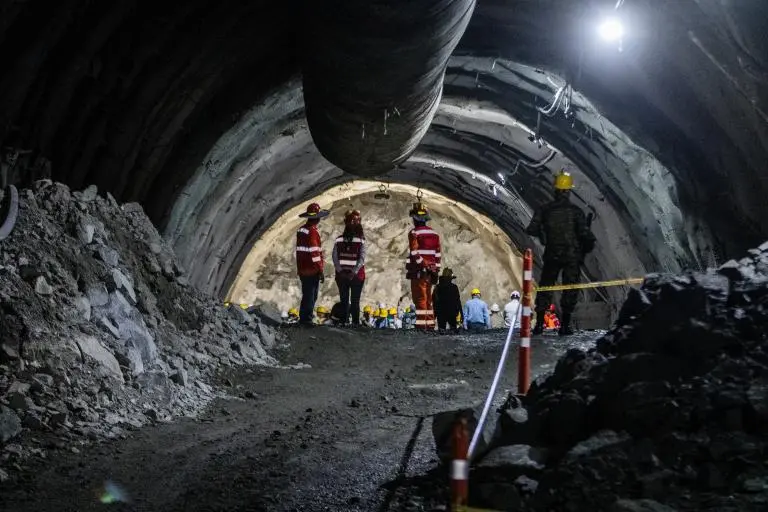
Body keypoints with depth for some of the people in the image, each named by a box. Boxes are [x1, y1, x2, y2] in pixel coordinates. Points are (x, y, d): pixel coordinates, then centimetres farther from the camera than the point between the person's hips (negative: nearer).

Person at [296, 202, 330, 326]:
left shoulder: (301, 230, 12)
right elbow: (315, 252, -19)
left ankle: (303, 319, 20)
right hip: (312, 271, -9)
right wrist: (320, 270, -14)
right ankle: (306, 319, -1)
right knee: (310, 297, -3)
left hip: (302, 270, 9)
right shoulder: (312, 231, -16)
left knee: (307, 296, 16)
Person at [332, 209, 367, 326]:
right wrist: (340, 271, -9)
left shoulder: (361, 240, -2)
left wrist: (354, 273, -17)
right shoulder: (339, 240, 7)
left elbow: (361, 258, -8)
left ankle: (355, 322, 2)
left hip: (356, 275, -3)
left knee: (355, 301, -1)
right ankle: (343, 321, 11)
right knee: (344, 300, 7)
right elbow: (335, 257, 2)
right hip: (342, 275, 3)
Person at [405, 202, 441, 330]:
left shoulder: (414, 233, -8)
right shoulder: (434, 234, 13)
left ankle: (421, 325, -10)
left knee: (420, 299, -7)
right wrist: (436, 271, 16)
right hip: (430, 272, 6)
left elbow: (414, 254, -16)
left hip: (418, 272, -6)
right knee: (428, 299, 14)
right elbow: (438, 254, 13)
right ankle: (430, 325, 15)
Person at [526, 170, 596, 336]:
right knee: (570, 288, 7)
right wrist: (588, 246, 7)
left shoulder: (544, 210, -3)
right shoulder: (576, 211, -8)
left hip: (552, 255, 2)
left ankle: (539, 323, 11)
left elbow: (531, 230, -4)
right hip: (573, 256, -2)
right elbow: (585, 234, -12)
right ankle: (565, 325, 3)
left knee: (545, 287, 14)